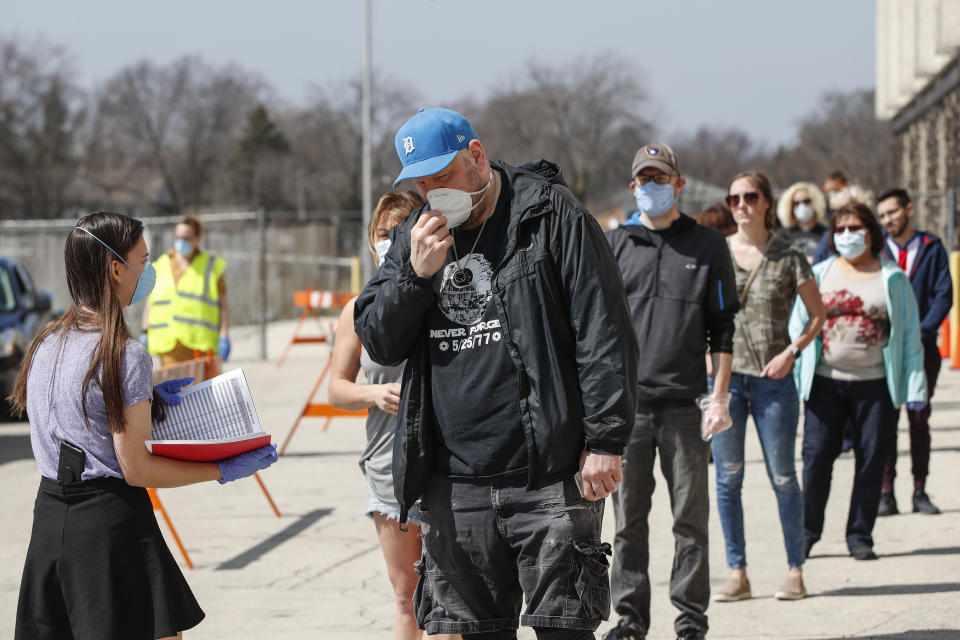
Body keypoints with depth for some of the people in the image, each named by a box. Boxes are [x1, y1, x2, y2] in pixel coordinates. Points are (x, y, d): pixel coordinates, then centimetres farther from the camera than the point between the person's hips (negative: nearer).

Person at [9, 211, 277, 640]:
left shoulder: (46, 342, 8)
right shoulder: (126, 355, -15)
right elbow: (136, 468, -14)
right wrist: (225, 472, -7)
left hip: (49, 512, 8)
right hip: (111, 519, -8)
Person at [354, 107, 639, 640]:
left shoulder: (552, 216, -2)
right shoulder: (414, 236, 14)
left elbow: (604, 335, -6)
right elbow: (377, 343, 10)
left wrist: (605, 441, -11)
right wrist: (415, 274, -7)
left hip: (549, 477, -5)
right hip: (455, 483, 5)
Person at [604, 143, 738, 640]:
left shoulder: (707, 246, 8)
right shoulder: (613, 245, 11)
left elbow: (721, 327, 7)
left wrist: (720, 394, 0)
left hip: (684, 403, -1)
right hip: (625, 400, 1)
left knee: (690, 514, 1)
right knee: (629, 514, 3)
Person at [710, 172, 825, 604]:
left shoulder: (788, 257, 1)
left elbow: (818, 313, 6)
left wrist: (792, 352, -7)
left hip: (773, 379, -2)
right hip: (724, 375, 2)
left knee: (783, 478, 1)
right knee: (728, 477, 2)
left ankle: (795, 571, 10)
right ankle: (737, 573, 9)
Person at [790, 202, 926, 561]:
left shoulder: (893, 279, 7)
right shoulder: (819, 275, 10)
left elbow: (910, 334, 7)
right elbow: (799, 326, 11)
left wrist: (914, 385, 0)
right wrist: (793, 376, 1)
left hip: (875, 384, 0)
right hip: (825, 383, 1)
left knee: (871, 461, 1)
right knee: (816, 457, -4)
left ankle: (860, 537, 12)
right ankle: (807, 532, 9)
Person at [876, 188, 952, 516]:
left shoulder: (932, 248, 4)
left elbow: (944, 296, 0)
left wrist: (921, 332, -12)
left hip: (922, 345, 0)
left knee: (919, 418, 4)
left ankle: (920, 492, 9)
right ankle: (885, 493, -3)